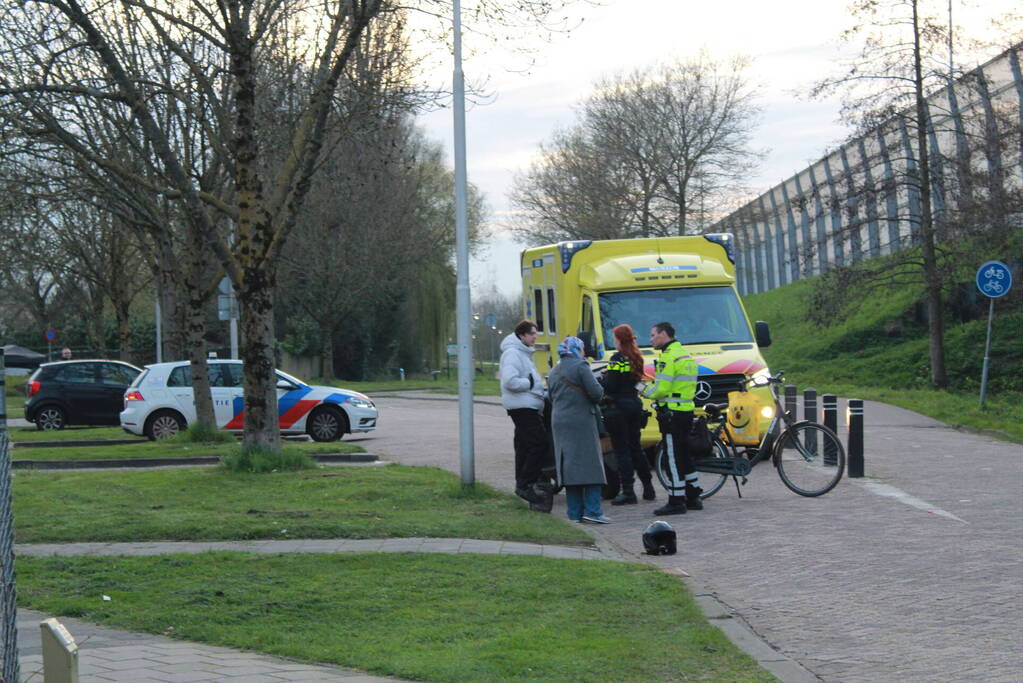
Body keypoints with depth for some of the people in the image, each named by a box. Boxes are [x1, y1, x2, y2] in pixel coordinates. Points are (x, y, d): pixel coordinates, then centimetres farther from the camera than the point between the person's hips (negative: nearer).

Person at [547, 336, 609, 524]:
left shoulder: (553, 372, 17)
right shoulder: (580, 366, -7)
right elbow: (596, 392, -12)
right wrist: (594, 400, 7)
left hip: (559, 422, 7)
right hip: (581, 422, -7)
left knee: (568, 467, 7)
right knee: (591, 465, -5)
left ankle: (575, 512, 6)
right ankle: (592, 510, -11)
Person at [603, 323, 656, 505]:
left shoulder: (618, 359, -14)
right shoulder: (637, 358, 11)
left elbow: (610, 386, -18)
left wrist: (604, 377, 3)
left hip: (619, 407, -8)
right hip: (635, 405, 8)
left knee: (622, 451, -4)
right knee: (635, 448, 17)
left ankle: (628, 492, -7)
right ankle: (648, 488, 21)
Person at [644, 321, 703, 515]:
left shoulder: (669, 357, -14)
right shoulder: (685, 354, 18)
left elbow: (661, 389, -20)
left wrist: (645, 391, -1)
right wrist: (652, 387, 12)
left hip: (672, 413, -10)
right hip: (686, 411, 10)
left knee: (674, 458, -6)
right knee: (683, 456, 16)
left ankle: (676, 501, -5)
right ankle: (693, 497, 21)